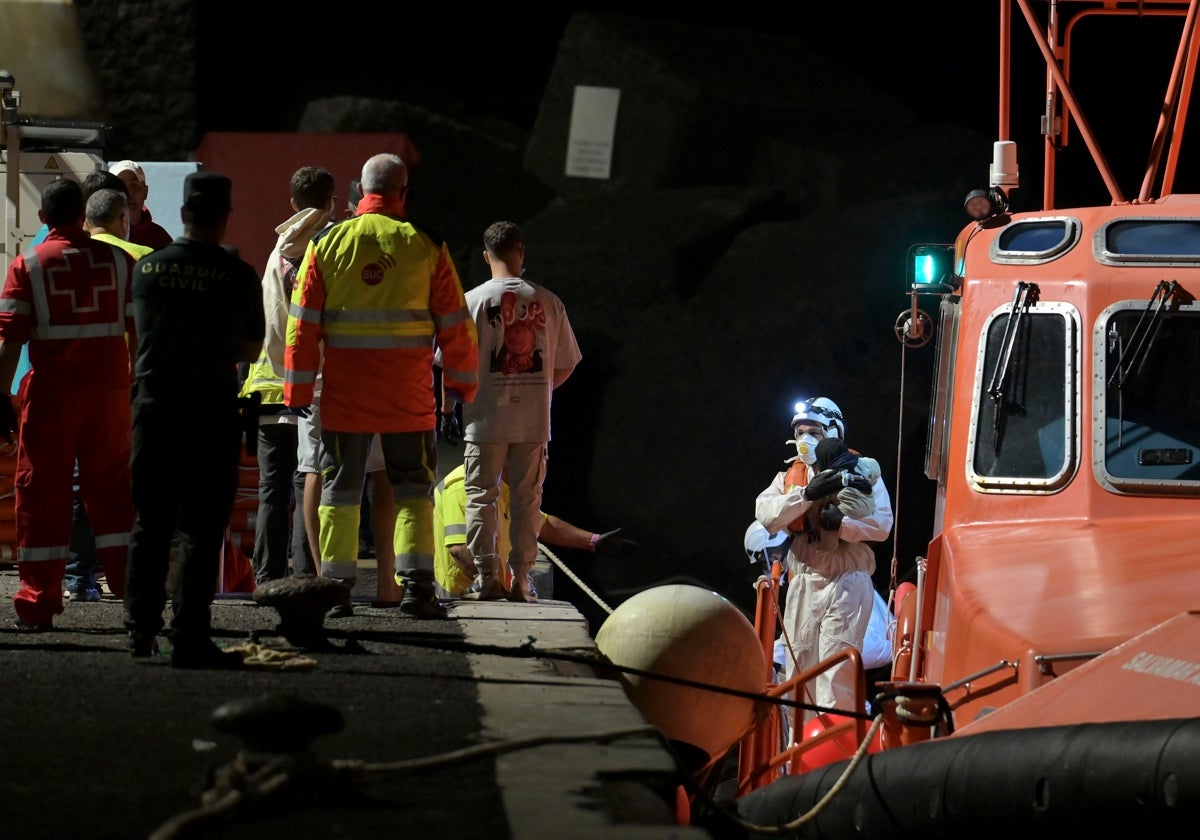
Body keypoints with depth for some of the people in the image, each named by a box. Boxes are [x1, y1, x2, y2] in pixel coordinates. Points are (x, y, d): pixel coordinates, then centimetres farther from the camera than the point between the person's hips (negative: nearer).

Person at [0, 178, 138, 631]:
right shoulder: (119, 260, 4)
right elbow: (139, 330, 5)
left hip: (51, 393, -2)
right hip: (109, 390, 2)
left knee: (43, 494, 3)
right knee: (112, 491, 11)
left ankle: (38, 602, 2)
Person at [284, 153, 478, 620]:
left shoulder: (326, 244, 1)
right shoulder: (426, 247, -3)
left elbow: (303, 326, 1)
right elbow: (456, 327, 1)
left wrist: (297, 393, 6)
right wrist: (463, 387, 11)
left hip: (343, 396, 1)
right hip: (409, 400, -1)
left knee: (340, 489, 11)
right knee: (414, 490, 6)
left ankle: (336, 584, 9)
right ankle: (416, 584, -4)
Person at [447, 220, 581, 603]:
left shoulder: (473, 301, -6)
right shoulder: (548, 302, 1)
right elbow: (565, 364, 6)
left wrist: (448, 402, 13)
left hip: (486, 418, -2)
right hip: (534, 420, 2)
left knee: (481, 497, 5)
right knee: (527, 498, 9)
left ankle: (488, 575, -3)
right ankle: (521, 578, 7)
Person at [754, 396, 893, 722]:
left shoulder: (861, 470, 3)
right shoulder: (789, 476, 16)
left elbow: (881, 524, -9)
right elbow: (765, 513, -4)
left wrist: (840, 523, -22)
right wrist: (807, 494, -16)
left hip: (847, 582, -5)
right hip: (802, 583, 5)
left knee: (836, 670, -13)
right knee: (799, 666, 7)